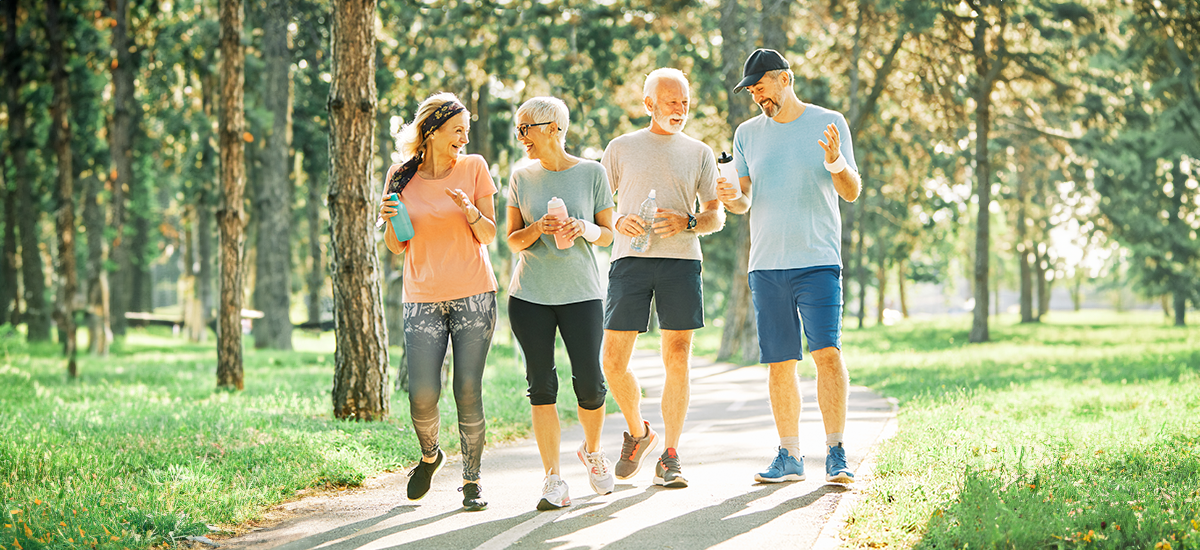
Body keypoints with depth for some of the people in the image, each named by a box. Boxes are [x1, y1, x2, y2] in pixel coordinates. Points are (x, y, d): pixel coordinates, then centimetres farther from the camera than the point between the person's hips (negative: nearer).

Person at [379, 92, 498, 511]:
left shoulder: (473, 168, 3)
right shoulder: (401, 176, 5)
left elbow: (489, 236, 3)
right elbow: (397, 246, 10)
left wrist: (470, 211, -17)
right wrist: (390, 221, -11)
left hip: (473, 296, -1)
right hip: (423, 299, 1)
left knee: (468, 390, -6)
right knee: (422, 395, -8)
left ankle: (471, 480, 6)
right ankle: (429, 455, 22)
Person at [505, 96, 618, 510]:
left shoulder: (591, 173, 2)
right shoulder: (521, 178, 7)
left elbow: (608, 233, 7)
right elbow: (513, 240, 8)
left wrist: (582, 228, -15)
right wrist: (539, 229, -12)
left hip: (581, 292, -1)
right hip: (529, 295, 2)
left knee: (589, 381, -5)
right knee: (541, 384, -2)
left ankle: (592, 451, 25)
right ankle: (553, 479, 3)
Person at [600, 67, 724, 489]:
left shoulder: (699, 154, 15)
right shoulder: (620, 149, 13)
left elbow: (717, 216, 14)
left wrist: (688, 223, -7)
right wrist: (618, 222, -7)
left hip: (680, 260, 0)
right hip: (630, 259, 0)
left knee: (677, 360, -5)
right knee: (613, 361, -6)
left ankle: (669, 457, 4)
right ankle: (638, 433, 20)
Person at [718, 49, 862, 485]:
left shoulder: (829, 123, 3)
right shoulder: (748, 134, 13)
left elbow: (852, 192, 1)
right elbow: (744, 200, 14)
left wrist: (836, 163, -20)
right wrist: (732, 199, -10)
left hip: (818, 261, -3)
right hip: (766, 265, 3)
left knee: (827, 352, -14)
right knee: (781, 363, 4)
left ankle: (836, 454, -9)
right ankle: (789, 457, 11)